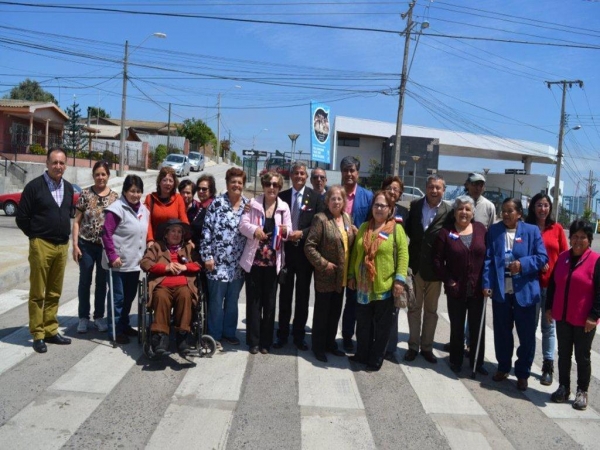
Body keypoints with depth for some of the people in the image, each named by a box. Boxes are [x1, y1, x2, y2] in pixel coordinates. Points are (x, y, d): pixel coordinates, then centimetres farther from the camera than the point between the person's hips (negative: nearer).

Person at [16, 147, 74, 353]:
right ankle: (37, 335, 10)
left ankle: (51, 331, 21)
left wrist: (64, 234, 14)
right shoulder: (34, 186, -7)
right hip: (41, 245, -5)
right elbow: (21, 217, -5)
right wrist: (36, 236, 2)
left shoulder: (68, 188, 10)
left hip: (62, 246, 5)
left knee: (54, 293, 12)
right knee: (37, 293, 2)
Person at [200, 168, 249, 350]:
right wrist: (207, 256, -11)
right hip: (218, 261, -4)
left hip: (238, 263, 4)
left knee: (233, 300, 15)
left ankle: (229, 331, 28)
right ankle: (214, 336, 16)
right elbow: (207, 230, -7)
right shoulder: (217, 203, -5)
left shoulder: (248, 205, 7)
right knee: (216, 300, 3)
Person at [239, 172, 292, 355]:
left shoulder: (284, 207, 6)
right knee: (253, 300, 4)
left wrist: (285, 230, -20)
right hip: (254, 259, -1)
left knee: (269, 301, 7)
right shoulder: (253, 203, 2)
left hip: (273, 261, 1)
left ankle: (266, 341, 18)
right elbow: (243, 224, -6)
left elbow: (289, 230, 3)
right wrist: (254, 229, -26)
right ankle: (253, 341, 14)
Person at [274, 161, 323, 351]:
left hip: (305, 251, -1)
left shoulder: (315, 197, 0)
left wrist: (302, 233, -16)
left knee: (303, 295, 9)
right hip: (286, 250, 1)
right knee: (285, 294, 9)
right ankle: (282, 334, 20)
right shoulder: (282, 196, 4)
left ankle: (299, 335, 20)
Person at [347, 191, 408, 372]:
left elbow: (403, 254, -10)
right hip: (363, 286, 4)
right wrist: (351, 275, 11)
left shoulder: (396, 228, -5)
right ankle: (362, 354, 30)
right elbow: (355, 252, 13)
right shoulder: (364, 227, 9)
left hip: (385, 286, -4)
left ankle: (376, 360, 21)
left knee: (381, 326, 9)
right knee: (363, 323, 14)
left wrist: (400, 279, -16)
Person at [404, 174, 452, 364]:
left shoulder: (448, 212, -7)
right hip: (415, 264, 2)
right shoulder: (415, 205, 1)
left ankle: (427, 347, 26)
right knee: (414, 308, 12)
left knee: (431, 310, 12)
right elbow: (408, 229, 7)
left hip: (434, 267, -2)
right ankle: (413, 346, 24)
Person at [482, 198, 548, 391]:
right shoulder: (494, 230, 3)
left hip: (524, 290, -1)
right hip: (500, 289, 1)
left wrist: (523, 264, -20)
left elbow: (542, 257, -3)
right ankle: (503, 367, 32)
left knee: (526, 334, 8)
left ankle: (523, 373, 24)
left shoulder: (532, 230, 0)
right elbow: (488, 258, -1)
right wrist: (486, 283, -10)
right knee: (502, 331, 14)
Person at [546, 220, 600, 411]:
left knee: (582, 357, 8)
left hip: (583, 320, -4)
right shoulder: (562, 257, 5)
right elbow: (552, 284, 11)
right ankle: (563, 387, 25)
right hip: (562, 317, 4)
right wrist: (549, 307, 8)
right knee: (563, 354, 13)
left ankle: (582, 392, 21)